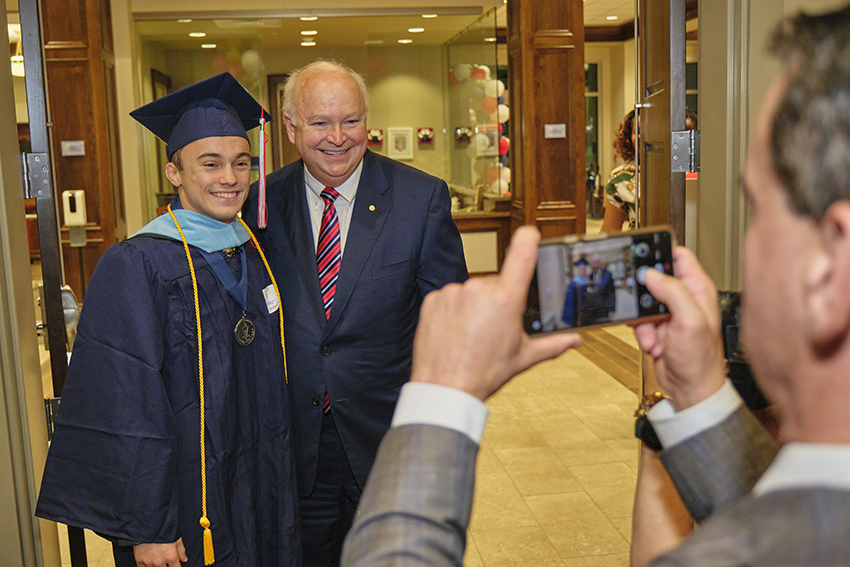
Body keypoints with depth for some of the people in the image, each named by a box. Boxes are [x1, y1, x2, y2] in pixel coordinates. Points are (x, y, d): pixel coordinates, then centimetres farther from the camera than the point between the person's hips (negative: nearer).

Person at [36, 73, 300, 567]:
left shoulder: (257, 253, 2)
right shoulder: (135, 267, -17)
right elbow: (126, 409, -17)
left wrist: (281, 473, 10)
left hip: (264, 487, 6)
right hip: (187, 500, -6)